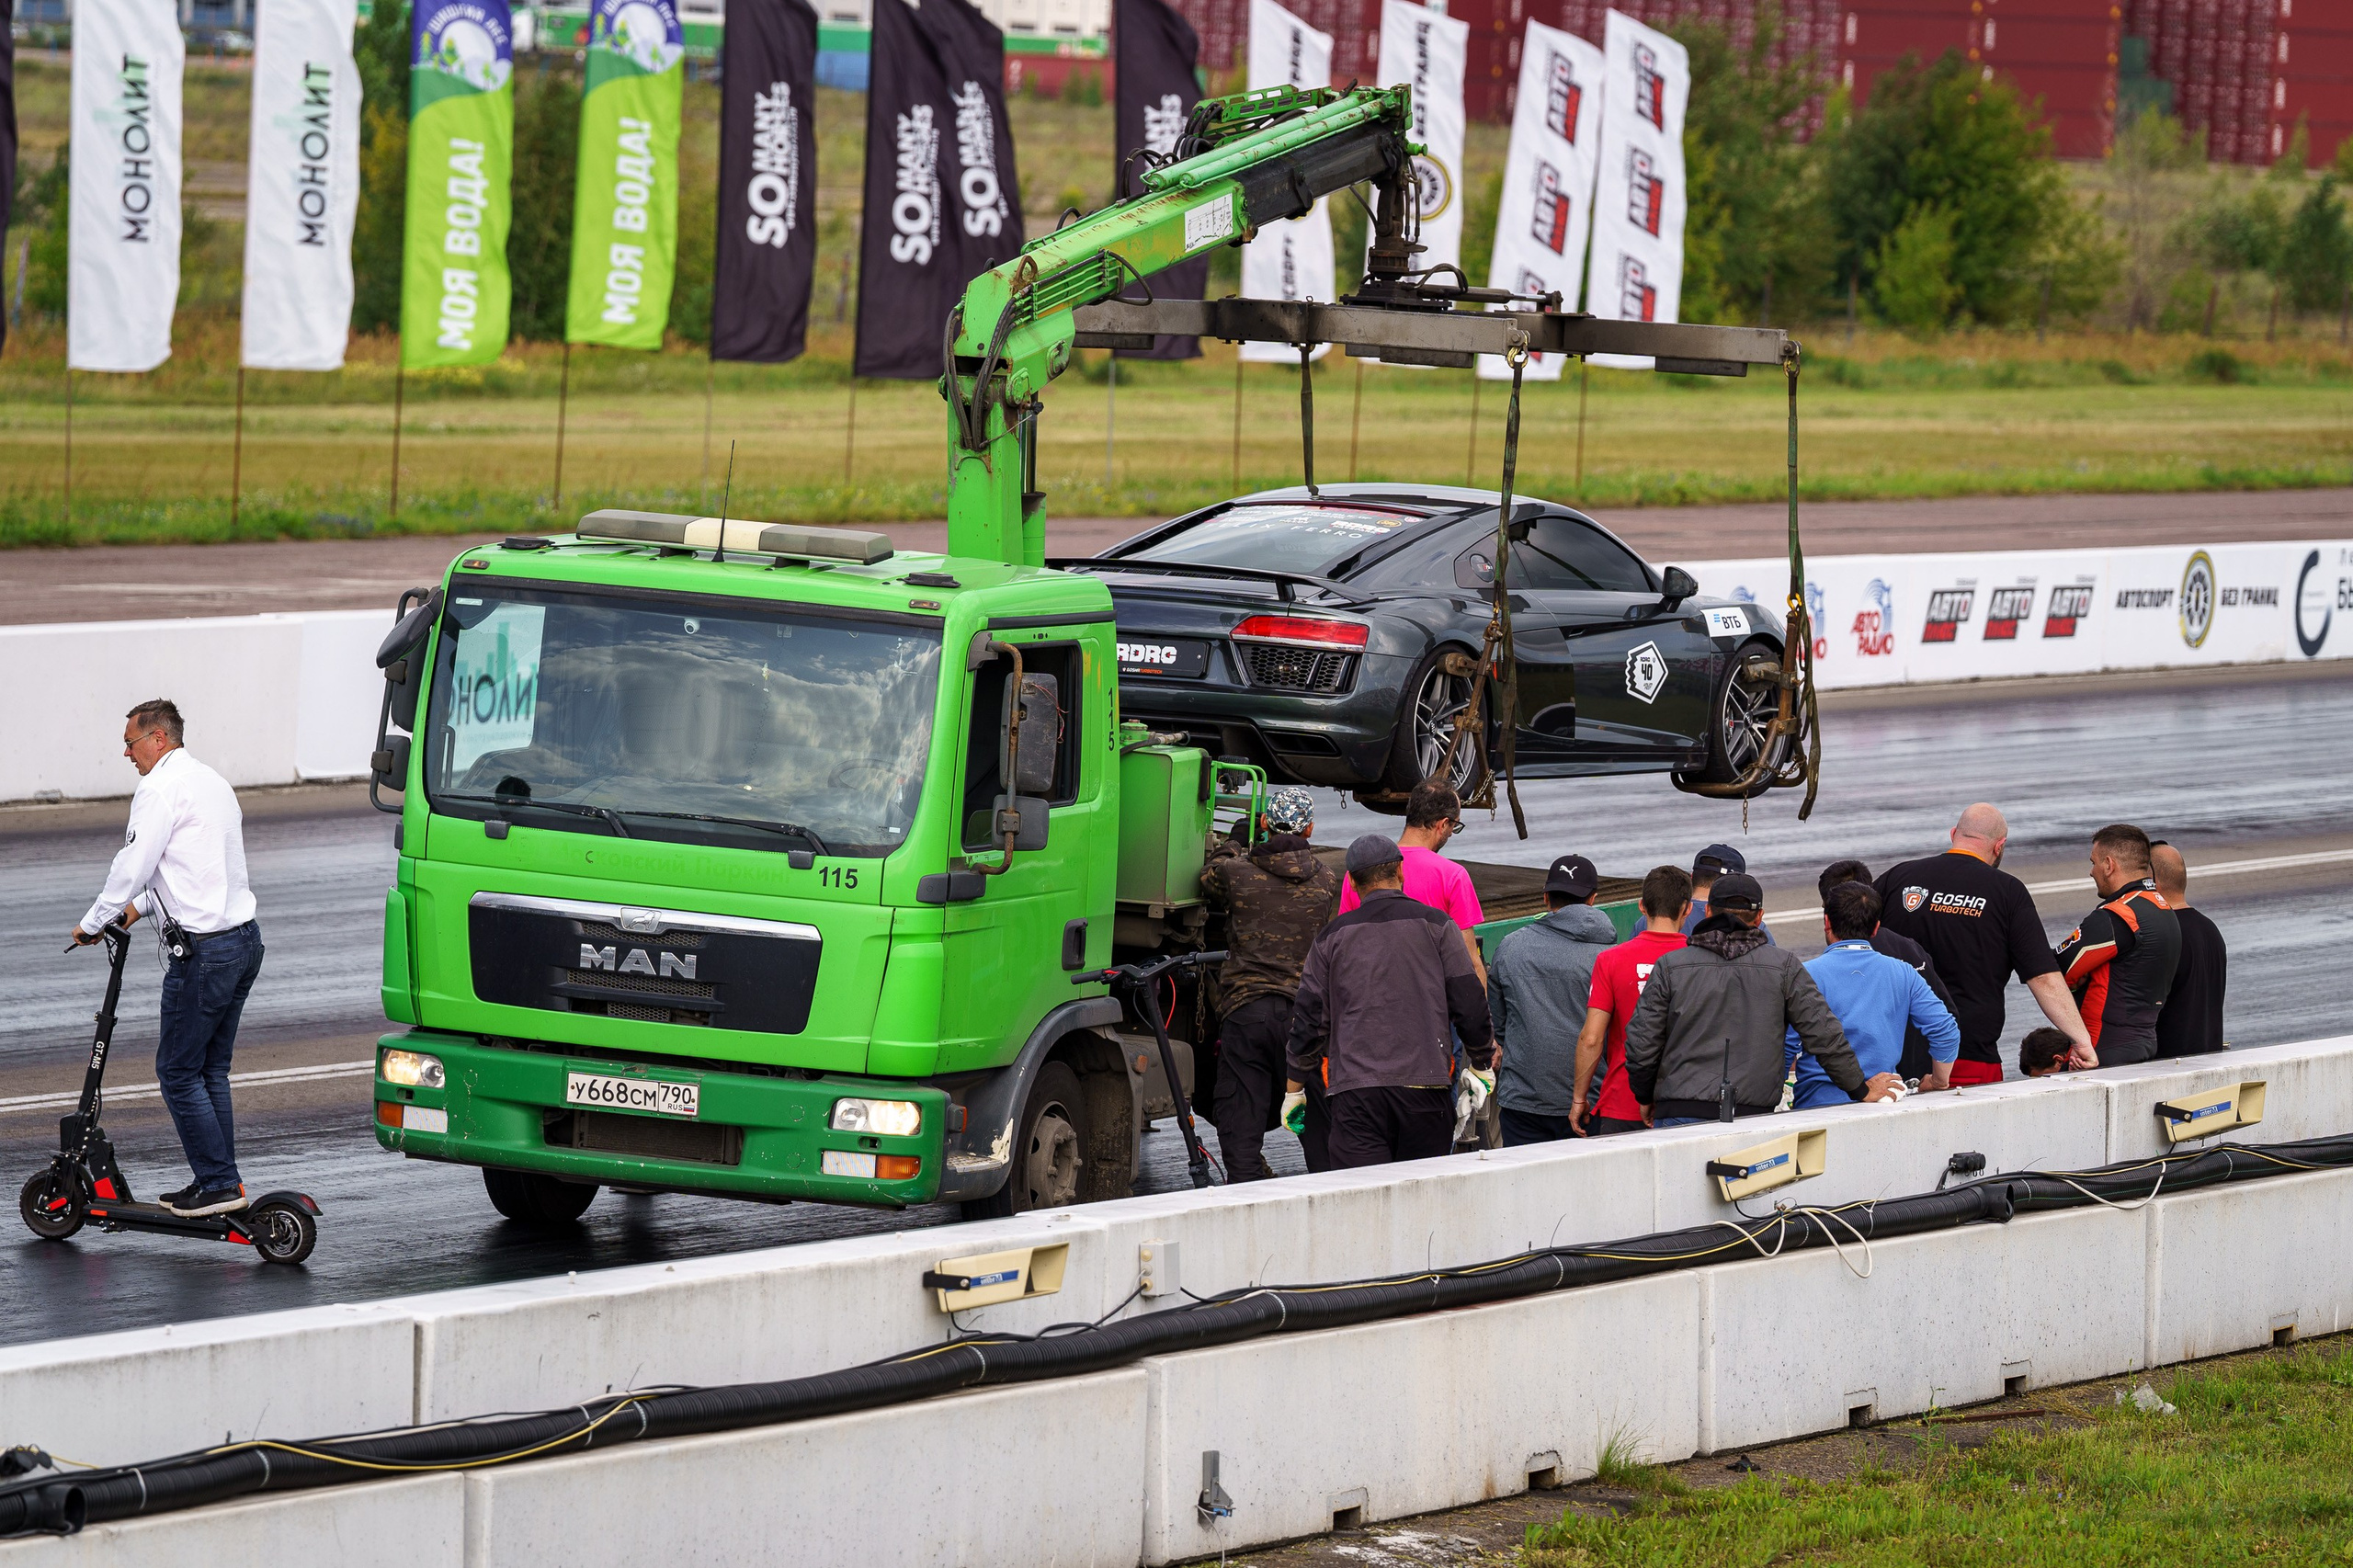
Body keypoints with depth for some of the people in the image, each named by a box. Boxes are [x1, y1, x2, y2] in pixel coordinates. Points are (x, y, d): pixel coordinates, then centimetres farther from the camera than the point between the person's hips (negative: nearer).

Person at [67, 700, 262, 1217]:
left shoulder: (160, 790, -11)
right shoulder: (213, 783, 18)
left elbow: (132, 865, -11)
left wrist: (93, 923, 3)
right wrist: (140, 906, 26)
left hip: (203, 951, -9)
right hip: (244, 938, 9)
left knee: (178, 1071, -3)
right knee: (211, 1069, 15)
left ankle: (218, 1184, -5)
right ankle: (222, 1185, 15)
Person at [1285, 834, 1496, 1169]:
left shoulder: (1332, 937, 9)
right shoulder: (1434, 925, 6)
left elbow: (1308, 1020, 10)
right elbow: (1469, 1004, 5)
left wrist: (1294, 1089, 20)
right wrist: (1482, 1063, 20)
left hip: (1355, 1091, 0)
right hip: (1425, 1083, 0)